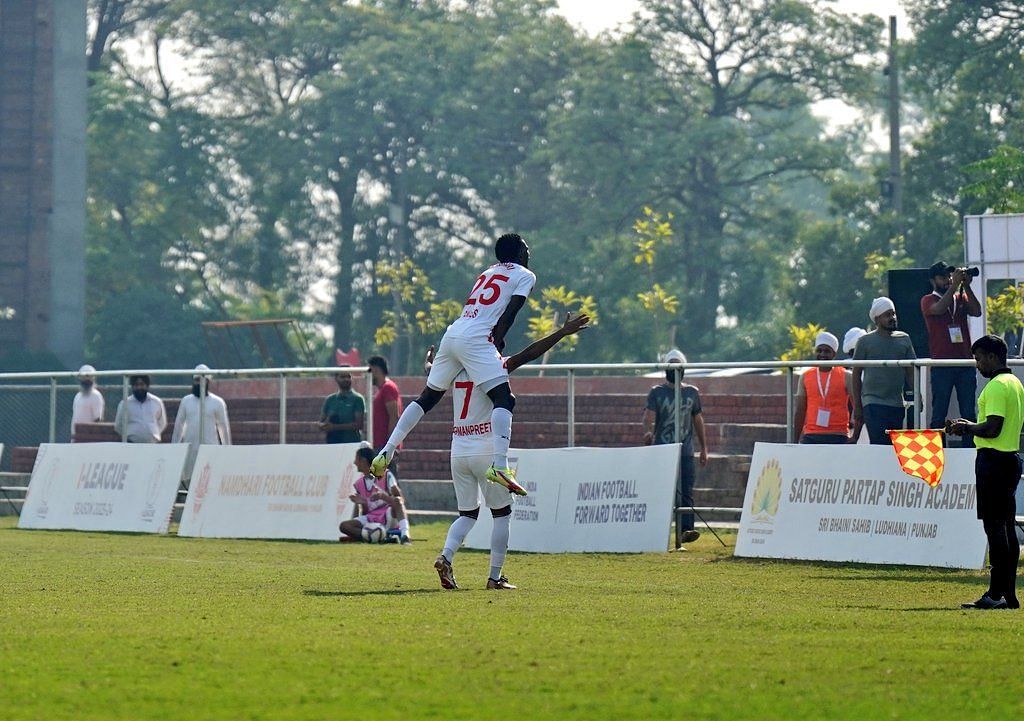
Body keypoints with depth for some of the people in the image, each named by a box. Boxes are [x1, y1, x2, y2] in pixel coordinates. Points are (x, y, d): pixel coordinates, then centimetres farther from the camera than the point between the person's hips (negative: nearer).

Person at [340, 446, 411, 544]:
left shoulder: (386, 475, 0)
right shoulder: (358, 485, 13)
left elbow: (401, 500, -7)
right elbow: (364, 513, 12)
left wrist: (383, 496, -25)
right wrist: (363, 503, -11)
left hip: (389, 517, -4)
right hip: (371, 519, 4)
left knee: (397, 501, -35)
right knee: (344, 526, -21)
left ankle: (405, 535, -53)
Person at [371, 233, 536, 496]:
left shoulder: (487, 273, 30)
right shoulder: (525, 275, 9)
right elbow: (508, 315, -3)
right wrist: (496, 343, -1)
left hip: (452, 334, 8)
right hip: (476, 339, -8)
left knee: (428, 397, 17)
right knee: (504, 397, -16)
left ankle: (386, 453, 15)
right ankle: (499, 465, -35)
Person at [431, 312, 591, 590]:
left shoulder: (456, 370, 8)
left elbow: (431, 372, 28)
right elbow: (528, 355, -13)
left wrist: (430, 358, 51)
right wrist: (562, 333, -12)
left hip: (458, 451, 5)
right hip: (486, 450, -5)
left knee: (467, 513, 16)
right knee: (502, 513, 8)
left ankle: (446, 556, -10)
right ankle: (495, 577, 3)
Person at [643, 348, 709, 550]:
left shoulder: (692, 392, 13)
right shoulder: (657, 392, 5)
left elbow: (698, 421, 19)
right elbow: (649, 416, -8)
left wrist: (704, 448, 17)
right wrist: (647, 432, -30)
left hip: (685, 452, 1)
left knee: (686, 493, -10)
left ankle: (685, 530, -17)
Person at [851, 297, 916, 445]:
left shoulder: (904, 339, 12)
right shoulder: (865, 341, 1)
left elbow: (910, 372, 13)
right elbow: (856, 375, 4)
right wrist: (857, 406, -1)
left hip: (897, 405, 4)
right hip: (873, 403, -4)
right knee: (879, 445, -15)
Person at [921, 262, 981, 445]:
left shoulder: (961, 297, 15)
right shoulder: (928, 300, 4)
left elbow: (976, 311, -2)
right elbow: (939, 309, -17)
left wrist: (966, 287, -10)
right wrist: (954, 285, -19)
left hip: (966, 364, 3)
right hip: (942, 366, -3)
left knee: (969, 413, 2)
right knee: (939, 413, -2)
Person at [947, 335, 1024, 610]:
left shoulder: (997, 386, -14)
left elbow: (992, 428, -21)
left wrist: (967, 428, -5)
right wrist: (970, 426, 18)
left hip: (993, 459, -10)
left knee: (994, 525, -9)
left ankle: (997, 594, -11)